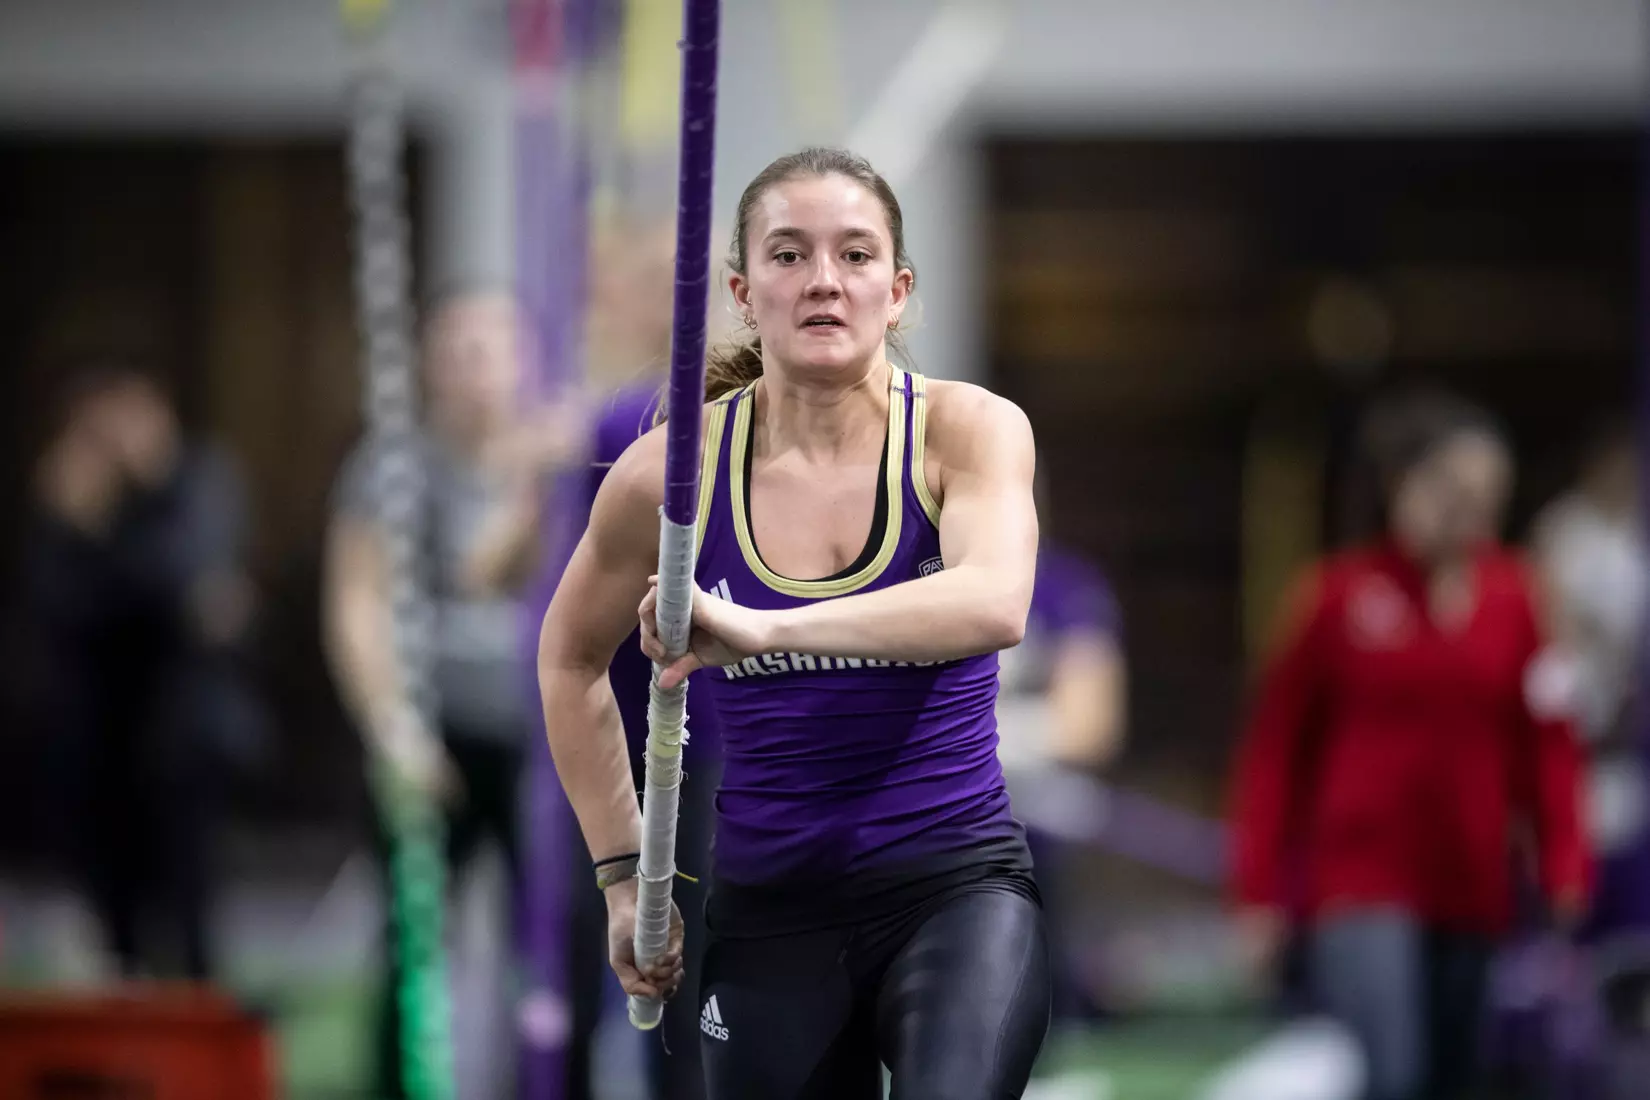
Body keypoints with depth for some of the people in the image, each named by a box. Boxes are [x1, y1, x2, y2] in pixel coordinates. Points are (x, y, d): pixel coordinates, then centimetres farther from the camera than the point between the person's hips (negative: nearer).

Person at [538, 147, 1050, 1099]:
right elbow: (573, 661, 17)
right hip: (771, 909, 3)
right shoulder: (674, 470, -2)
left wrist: (763, 630, -40)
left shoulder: (966, 430, -7)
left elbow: (994, 606, -29)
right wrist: (622, 872, 12)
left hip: (957, 886, -3)